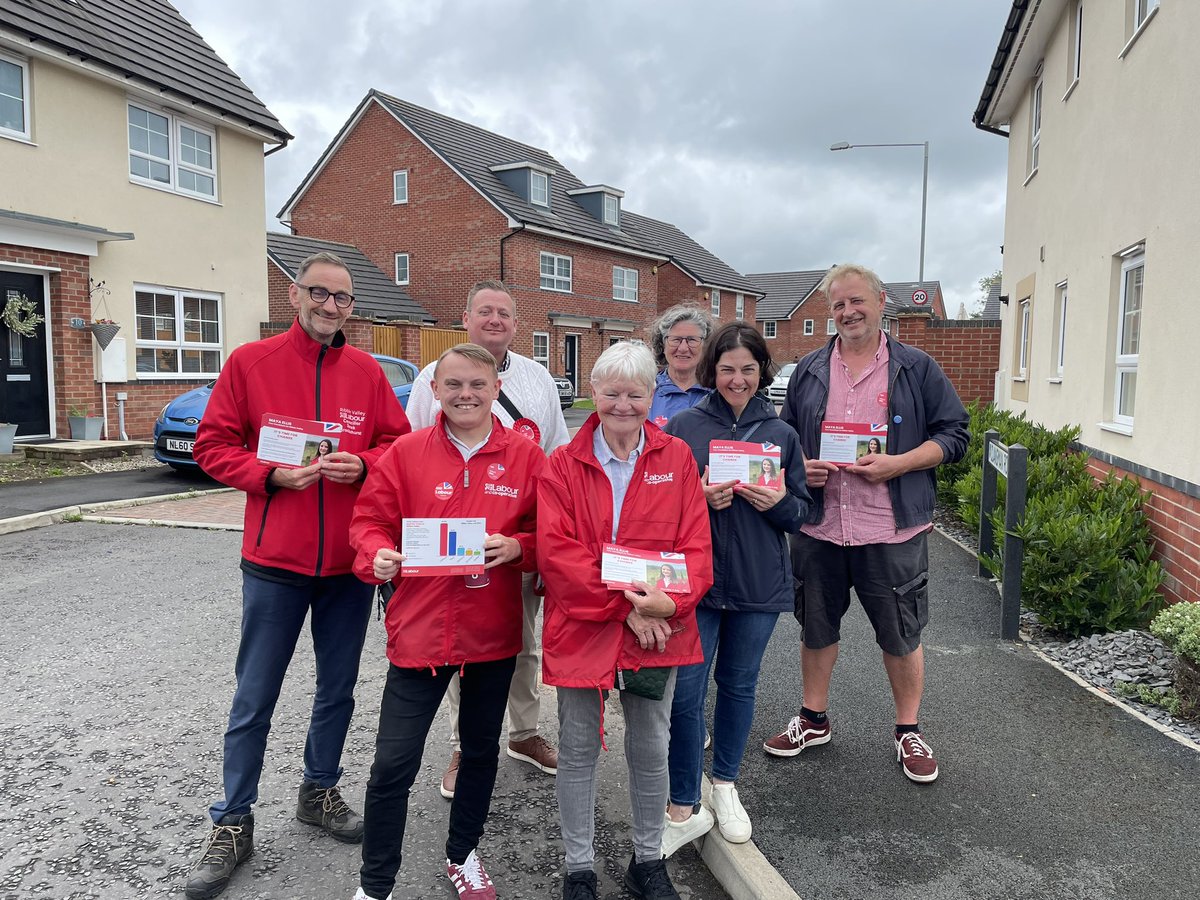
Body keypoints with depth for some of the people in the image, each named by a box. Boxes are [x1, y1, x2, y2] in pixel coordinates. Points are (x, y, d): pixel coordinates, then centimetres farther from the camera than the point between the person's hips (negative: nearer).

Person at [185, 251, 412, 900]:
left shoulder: (368, 373, 3)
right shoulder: (250, 362, -2)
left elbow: (398, 443, 7)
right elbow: (213, 446, -2)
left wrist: (362, 464, -13)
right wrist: (272, 475, -17)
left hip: (350, 561, 3)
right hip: (275, 560, -2)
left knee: (337, 689, 17)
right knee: (254, 699, 8)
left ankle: (320, 791, 38)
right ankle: (233, 823, 25)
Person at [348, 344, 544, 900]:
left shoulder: (526, 457, -3)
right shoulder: (405, 452, -4)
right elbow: (370, 521, 0)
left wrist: (515, 547, -19)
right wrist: (378, 556, -20)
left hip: (494, 634, 2)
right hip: (420, 629, -1)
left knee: (481, 750, 20)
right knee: (393, 764, 0)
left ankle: (463, 854, 46)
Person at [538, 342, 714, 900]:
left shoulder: (677, 459, 0)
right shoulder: (562, 465, -4)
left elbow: (696, 544, -4)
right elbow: (557, 551, -13)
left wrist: (670, 602, -22)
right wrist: (624, 605, -20)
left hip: (658, 627, 1)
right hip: (581, 628, -1)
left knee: (651, 751, 16)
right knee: (578, 751, 12)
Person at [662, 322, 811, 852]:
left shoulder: (781, 435, 5)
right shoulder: (683, 427, -3)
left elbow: (802, 511, 8)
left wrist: (778, 503, -14)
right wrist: (699, 497, -19)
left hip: (758, 584, 3)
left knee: (739, 684, 16)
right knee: (685, 693, -1)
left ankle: (725, 784, 37)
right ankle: (686, 809, 16)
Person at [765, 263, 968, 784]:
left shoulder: (917, 370, 1)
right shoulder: (809, 371, 10)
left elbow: (953, 435, -1)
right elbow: (784, 434, 14)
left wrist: (898, 464, -15)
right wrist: (799, 465, -7)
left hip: (893, 530, -2)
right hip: (819, 527, 3)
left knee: (901, 634, 9)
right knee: (816, 626, 15)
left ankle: (908, 732, 30)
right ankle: (814, 720, 34)